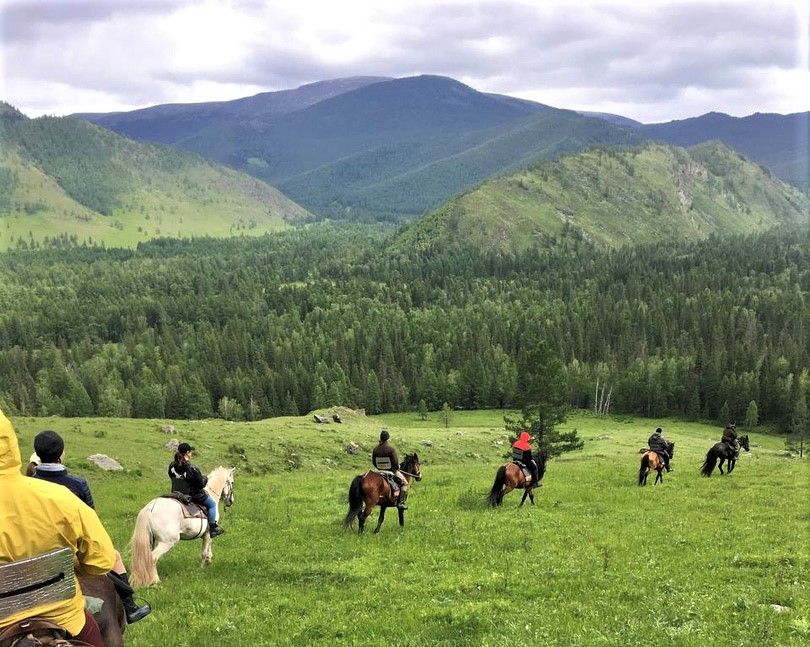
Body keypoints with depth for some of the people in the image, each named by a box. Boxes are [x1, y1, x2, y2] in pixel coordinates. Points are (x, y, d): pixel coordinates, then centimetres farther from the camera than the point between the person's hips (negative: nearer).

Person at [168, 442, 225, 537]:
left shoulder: (172, 466, -10)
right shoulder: (192, 469, -29)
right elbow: (201, 484, -20)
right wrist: (205, 479, 2)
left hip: (177, 494, 7)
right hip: (194, 496, -7)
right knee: (212, 504, 18)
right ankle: (213, 528, 20)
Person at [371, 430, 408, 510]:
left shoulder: (375, 449, -4)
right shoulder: (391, 448, -17)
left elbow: (373, 462, 4)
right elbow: (395, 461, -15)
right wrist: (397, 467, 6)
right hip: (391, 470, -5)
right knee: (404, 483, 5)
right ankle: (400, 502, -7)